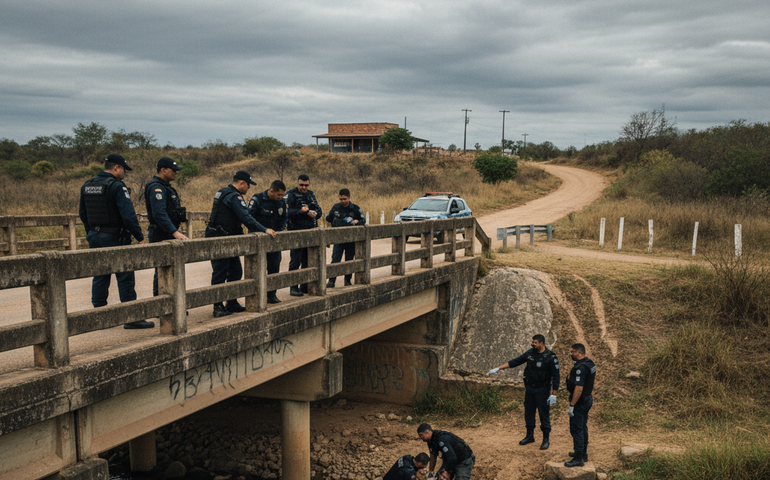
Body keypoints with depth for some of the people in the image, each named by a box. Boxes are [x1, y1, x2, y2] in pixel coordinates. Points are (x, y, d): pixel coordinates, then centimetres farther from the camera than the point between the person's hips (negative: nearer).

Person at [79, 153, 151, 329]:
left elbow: (83, 214, 17)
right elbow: (128, 216, -20)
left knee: (100, 277, 14)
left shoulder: (86, 186, 10)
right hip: (114, 238, -7)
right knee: (125, 277, -3)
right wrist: (140, 237, -14)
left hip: (94, 237, 7)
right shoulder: (117, 186, -14)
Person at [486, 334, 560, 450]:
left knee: (544, 414, 0)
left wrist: (553, 394, -18)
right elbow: (516, 361, 8)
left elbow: (555, 376, -14)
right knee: (528, 413, 13)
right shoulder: (530, 353, 2)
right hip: (529, 388, 6)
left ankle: (546, 439, 12)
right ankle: (530, 436, 28)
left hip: (542, 390, -6)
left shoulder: (551, 357, -15)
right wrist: (498, 369, 5)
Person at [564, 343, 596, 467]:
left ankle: (578, 459, 0)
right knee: (583, 427, 20)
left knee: (576, 429, -4)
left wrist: (571, 406, -27)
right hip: (588, 398, 10)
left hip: (580, 401, -10)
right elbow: (594, 377, 26)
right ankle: (583, 453, 31)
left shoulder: (580, 368, -26)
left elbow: (579, 388, -30)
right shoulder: (590, 363, 7)